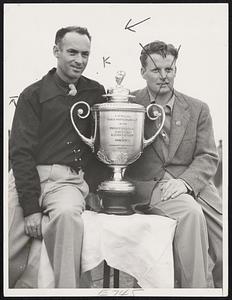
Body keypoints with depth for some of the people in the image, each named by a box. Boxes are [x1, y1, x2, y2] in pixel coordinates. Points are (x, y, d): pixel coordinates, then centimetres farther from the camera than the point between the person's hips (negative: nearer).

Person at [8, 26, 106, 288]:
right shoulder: (33, 95, 5)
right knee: (8, 254, -21)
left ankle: (66, 290, -21)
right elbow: (20, 152, -3)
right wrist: (31, 207, -12)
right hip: (27, 177, -1)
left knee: (67, 213, -34)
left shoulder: (96, 93, 15)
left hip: (69, 180, 1)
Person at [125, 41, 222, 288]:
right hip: (148, 186, -3)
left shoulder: (197, 109, 12)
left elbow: (208, 157, 4)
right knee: (191, 212, -32)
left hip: (193, 184, 3)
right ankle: (196, 288, -19)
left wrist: (185, 181, -14)